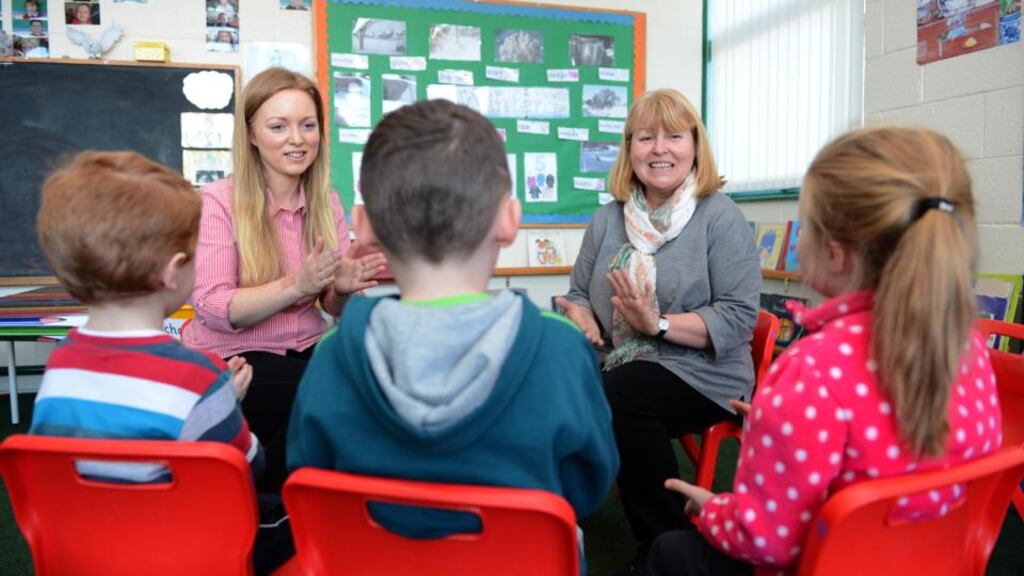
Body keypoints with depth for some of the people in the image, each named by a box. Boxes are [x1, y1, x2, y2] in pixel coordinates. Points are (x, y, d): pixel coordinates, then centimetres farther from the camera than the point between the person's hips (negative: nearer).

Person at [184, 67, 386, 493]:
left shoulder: (326, 202, 4)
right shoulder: (218, 201, -10)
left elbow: (332, 306, 8)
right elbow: (214, 308, -16)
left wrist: (343, 288, -17)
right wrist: (297, 285, -29)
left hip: (306, 352, 5)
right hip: (231, 363, -4)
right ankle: (271, 496, -2)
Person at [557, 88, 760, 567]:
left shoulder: (720, 217, -4)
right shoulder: (607, 220, 12)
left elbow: (739, 317, -10)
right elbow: (579, 294, 14)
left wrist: (659, 324, -21)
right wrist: (581, 318, -10)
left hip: (700, 375, -4)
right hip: (619, 368, 4)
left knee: (617, 397, -33)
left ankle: (667, 541, -10)